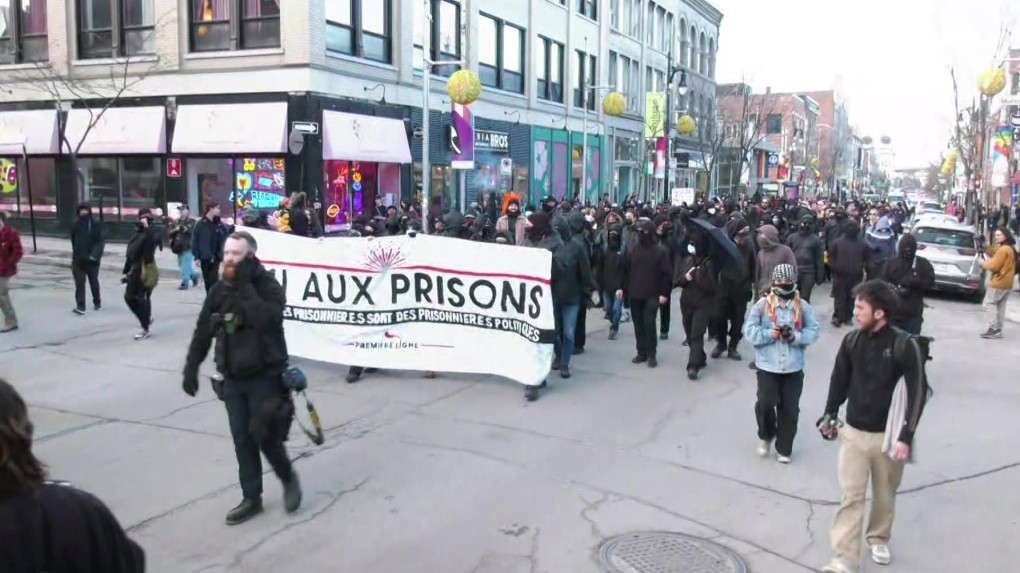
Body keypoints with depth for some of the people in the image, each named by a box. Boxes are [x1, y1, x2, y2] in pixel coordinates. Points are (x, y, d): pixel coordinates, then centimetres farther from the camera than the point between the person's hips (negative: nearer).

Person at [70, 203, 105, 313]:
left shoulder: (96, 225, -6)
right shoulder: (76, 225, 4)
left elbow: (101, 242, -13)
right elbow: (74, 241, 16)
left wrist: (94, 254, -24)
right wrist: (75, 254, 14)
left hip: (92, 260, -2)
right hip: (78, 259, 2)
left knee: (93, 282, 14)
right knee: (79, 283, -7)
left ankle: (97, 302, 35)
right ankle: (80, 306, -9)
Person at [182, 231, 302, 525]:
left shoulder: (269, 286, -12)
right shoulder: (219, 290, 4)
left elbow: (267, 319, -31)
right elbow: (203, 331, 10)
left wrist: (244, 288, -26)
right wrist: (191, 368, 6)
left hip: (264, 376, -5)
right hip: (233, 378, 5)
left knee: (265, 435, -5)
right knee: (242, 440, 8)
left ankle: (288, 478, 23)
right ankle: (251, 498, 20)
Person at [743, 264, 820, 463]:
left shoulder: (803, 306, 0)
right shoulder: (762, 305, -4)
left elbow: (813, 331, -2)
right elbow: (749, 330, -6)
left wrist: (796, 337, -19)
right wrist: (768, 334, -21)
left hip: (793, 367, 1)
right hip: (767, 366, -1)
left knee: (790, 409, 7)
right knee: (765, 403, -6)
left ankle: (784, 448, 23)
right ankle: (766, 436, 25)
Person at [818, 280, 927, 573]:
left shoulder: (904, 345, -16)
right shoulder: (852, 340, -4)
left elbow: (918, 392, -13)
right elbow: (840, 379, 9)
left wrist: (906, 436, -16)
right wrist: (830, 414, 12)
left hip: (888, 435, -2)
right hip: (853, 432, 2)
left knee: (885, 494, 17)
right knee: (851, 496, 0)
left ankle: (879, 538, 41)